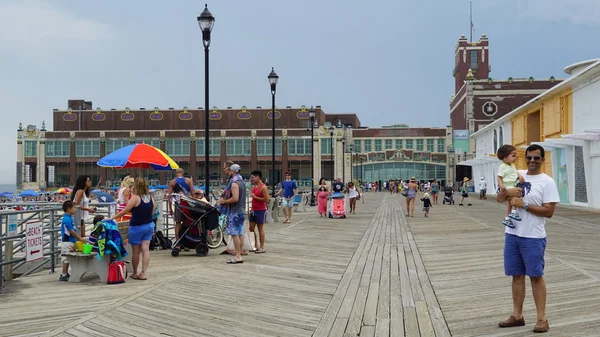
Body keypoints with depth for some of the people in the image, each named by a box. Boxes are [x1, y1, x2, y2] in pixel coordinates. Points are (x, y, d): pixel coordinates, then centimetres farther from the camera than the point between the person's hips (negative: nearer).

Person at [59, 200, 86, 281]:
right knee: (66, 259, -3)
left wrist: (79, 238, 13)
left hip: (70, 242, 10)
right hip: (67, 242, -10)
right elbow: (71, 231, -18)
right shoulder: (67, 219, -19)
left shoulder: (69, 218, 13)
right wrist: (80, 238, -11)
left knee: (67, 259, 15)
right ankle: (64, 275, 4)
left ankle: (65, 274, 23)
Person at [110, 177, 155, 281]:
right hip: (149, 226, 5)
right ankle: (143, 273, -2)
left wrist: (112, 218, -6)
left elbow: (124, 211, -13)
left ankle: (135, 273, 21)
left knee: (136, 251, 8)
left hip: (136, 227, -5)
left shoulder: (135, 198, -14)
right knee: (146, 249, 2)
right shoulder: (150, 198, 2)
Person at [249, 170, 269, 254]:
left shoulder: (263, 187, -13)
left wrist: (255, 197, -19)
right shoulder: (254, 187, 12)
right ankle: (255, 246, 17)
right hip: (253, 210, 8)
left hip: (260, 210, -8)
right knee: (251, 228, 7)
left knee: (260, 229, -1)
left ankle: (262, 247, 7)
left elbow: (266, 199, -20)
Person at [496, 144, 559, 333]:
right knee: (517, 276, 11)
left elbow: (549, 211, -15)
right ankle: (517, 316, 20)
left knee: (536, 276, 2)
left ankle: (542, 319, 12)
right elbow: (499, 199, 11)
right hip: (512, 234, 5)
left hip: (533, 237, -5)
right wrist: (507, 191, -11)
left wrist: (524, 205, -18)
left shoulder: (547, 182, -8)